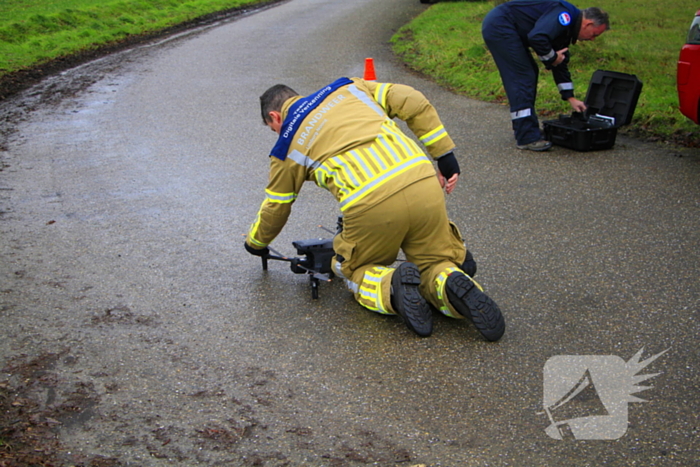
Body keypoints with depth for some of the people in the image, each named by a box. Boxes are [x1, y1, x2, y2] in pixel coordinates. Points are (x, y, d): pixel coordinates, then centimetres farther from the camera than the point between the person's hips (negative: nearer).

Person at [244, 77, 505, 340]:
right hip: (423, 183, 3)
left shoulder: (287, 146, 18)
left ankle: (392, 287, -8)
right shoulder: (349, 88, 25)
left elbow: (275, 207, 30)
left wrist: (256, 242, 50)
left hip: (371, 205, -3)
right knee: (437, 264, 22)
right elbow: (415, 103, 14)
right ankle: (454, 286, -13)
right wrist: (446, 155, 16)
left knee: (354, 271, 24)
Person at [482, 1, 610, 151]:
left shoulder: (566, 26, 16)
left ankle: (523, 127, 23)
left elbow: (561, 65, 23)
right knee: (523, 78, -11)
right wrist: (552, 57, -12)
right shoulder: (565, 15, -16)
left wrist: (570, 98, 22)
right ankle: (527, 138, -9)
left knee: (530, 73, 15)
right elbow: (537, 37, -30)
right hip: (499, 26, -11)